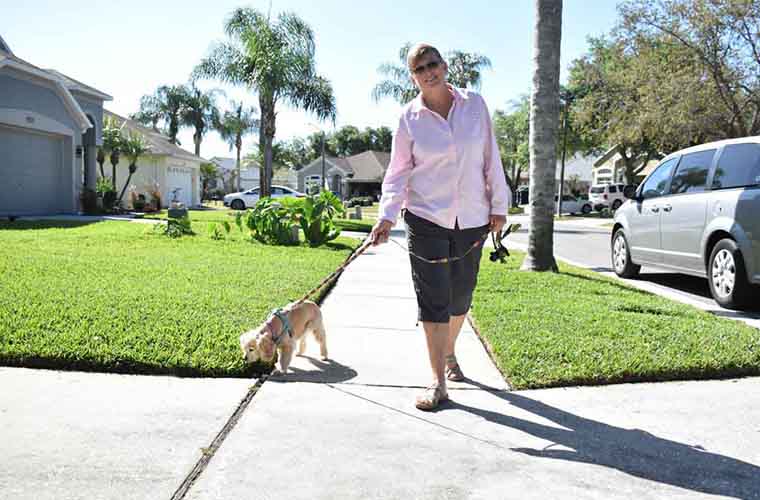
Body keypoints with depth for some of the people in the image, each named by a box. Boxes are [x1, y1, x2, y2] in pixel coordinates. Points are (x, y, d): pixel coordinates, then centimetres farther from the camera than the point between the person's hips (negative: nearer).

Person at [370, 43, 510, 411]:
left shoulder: (474, 104, 2)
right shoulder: (409, 118, -2)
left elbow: (491, 157, 5)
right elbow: (398, 173, -2)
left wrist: (498, 205, 3)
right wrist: (386, 217, -14)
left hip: (472, 219, 2)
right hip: (426, 219, -2)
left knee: (460, 295, 13)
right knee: (433, 298, -4)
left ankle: (449, 353, 40)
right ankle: (438, 382, 4)